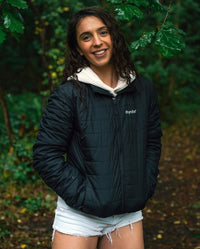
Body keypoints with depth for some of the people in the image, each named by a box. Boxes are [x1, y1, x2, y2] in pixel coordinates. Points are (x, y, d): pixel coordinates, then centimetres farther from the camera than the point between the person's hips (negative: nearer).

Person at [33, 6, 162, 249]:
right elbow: (45, 155, -10)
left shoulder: (143, 89, 3)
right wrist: (82, 195, -13)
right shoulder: (68, 95, -10)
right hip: (79, 217, -3)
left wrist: (144, 189, 4)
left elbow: (153, 142, 13)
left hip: (129, 215, 4)